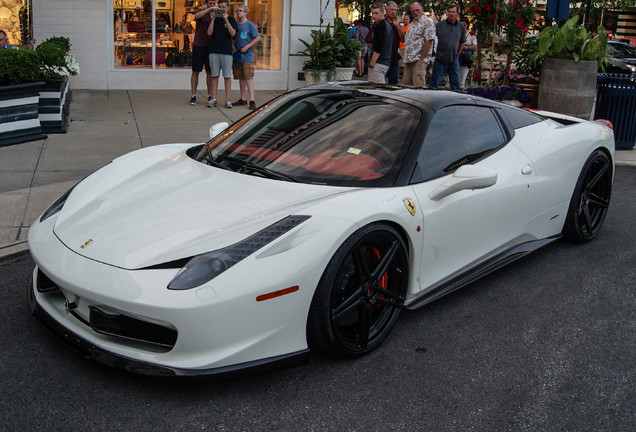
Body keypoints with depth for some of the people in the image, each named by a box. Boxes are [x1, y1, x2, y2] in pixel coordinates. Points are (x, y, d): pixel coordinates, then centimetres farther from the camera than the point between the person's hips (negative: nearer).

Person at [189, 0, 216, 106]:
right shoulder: (202, 12, 1)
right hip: (198, 46, -3)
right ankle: (193, 96, 3)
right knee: (195, 71, 0)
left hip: (210, 47, 3)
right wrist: (209, 9, -33)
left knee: (210, 72, 5)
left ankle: (210, 96, 11)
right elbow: (196, 16, -25)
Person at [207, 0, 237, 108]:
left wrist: (226, 20, -15)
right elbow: (209, 33, 0)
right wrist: (212, 20, -11)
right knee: (215, 75, 3)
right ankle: (213, 99, 5)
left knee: (227, 76, 0)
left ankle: (228, 99, 3)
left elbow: (233, 33, -6)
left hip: (227, 51, -1)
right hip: (214, 51, 1)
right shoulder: (214, 19, 11)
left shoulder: (231, 19, 7)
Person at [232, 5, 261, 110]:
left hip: (247, 55, -6)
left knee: (248, 77, -11)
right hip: (237, 55, 6)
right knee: (241, 78, 9)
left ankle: (252, 100, -14)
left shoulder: (250, 24, -3)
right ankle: (243, 99, 15)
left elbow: (258, 38, -8)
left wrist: (247, 47, -14)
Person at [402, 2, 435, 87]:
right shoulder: (413, 23, 22)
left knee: (418, 86, -10)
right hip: (408, 60, 9)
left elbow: (429, 41, -14)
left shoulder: (428, 22, -6)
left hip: (418, 60, -9)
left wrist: (421, 59, -17)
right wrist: (405, 56, 16)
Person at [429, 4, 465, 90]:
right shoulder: (440, 24, -2)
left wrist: (457, 55, 9)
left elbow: (462, 42, 15)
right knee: (434, 83, 2)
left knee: (455, 83, 5)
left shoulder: (460, 27, 7)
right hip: (440, 59, -2)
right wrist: (434, 52, -3)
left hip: (454, 60, 2)